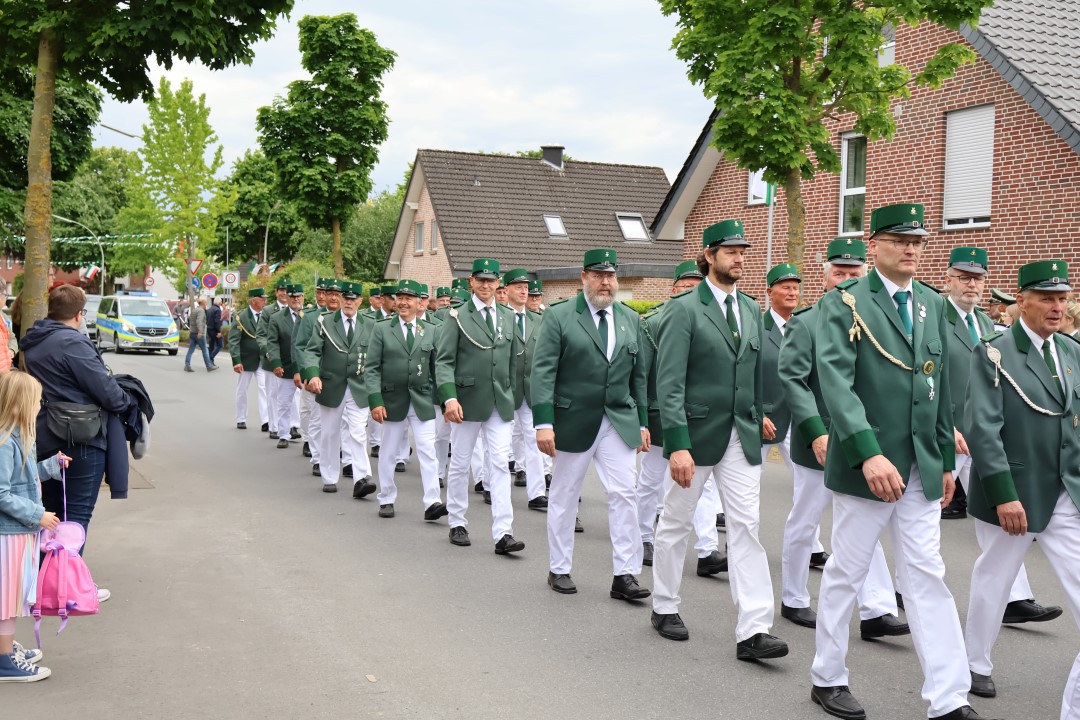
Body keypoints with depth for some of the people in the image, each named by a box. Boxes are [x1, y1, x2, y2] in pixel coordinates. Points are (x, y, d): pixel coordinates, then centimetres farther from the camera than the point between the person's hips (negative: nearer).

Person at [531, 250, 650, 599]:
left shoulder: (631, 319, 9)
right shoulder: (559, 316, -4)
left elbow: (638, 375, 12)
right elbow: (543, 372, -9)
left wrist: (643, 423, 8)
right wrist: (544, 423, -17)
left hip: (620, 422, 3)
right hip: (573, 422, -3)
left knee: (624, 494, -4)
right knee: (564, 496, 9)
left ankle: (624, 575, 2)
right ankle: (559, 569, 23)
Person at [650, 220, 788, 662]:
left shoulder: (751, 310, 10)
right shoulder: (683, 310, -9)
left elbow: (756, 374, 15)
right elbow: (669, 384, -15)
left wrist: (758, 424, 11)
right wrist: (677, 445, -21)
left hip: (741, 435, 5)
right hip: (696, 433, -5)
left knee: (746, 527, -2)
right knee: (676, 523, 11)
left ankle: (753, 631, -3)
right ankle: (665, 608, 29)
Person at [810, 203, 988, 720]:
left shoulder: (932, 304, 11)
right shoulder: (844, 302, -7)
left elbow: (940, 387, 15)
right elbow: (835, 381, -19)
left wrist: (946, 460, 14)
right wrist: (868, 453, -28)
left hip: (921, 466, 5)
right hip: (864, 462, -5)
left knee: (926, 577, 5)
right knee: (847, 573, 8)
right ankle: (828, 678, 24)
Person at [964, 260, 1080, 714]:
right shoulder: (993, 354, -8)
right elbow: (982, 429, -15)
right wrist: (1004, 494, -19)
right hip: (1012, 493, -4)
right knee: (993, 583, 14)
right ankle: (976, 664, 37)